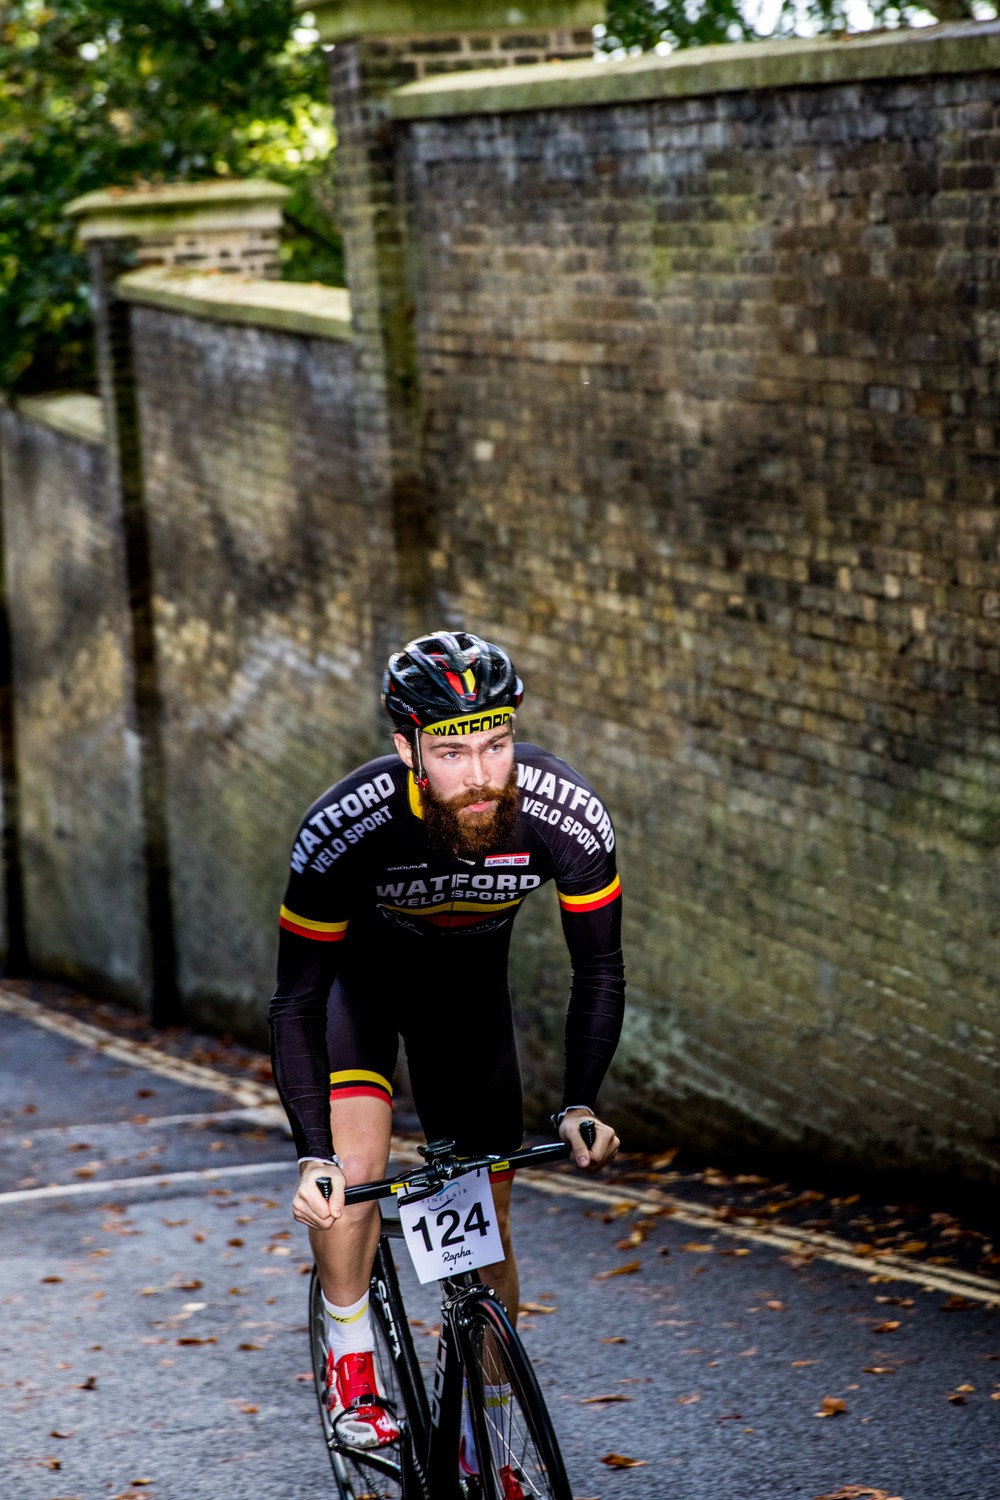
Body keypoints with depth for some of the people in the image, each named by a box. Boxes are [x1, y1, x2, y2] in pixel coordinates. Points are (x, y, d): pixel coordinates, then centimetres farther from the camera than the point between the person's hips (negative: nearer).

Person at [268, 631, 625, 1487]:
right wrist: (314, 1160, -41)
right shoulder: (347, 825, -39)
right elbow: (296, 1005, -31)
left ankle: (482, 1450, 21)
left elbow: (599, 973, -18)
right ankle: (351, 1371, -2)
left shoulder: (567, 814, -33)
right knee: (356, 1167, -26)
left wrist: (580, 1106, -30)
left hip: (470, 982, 2)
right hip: (360, 970, -2)